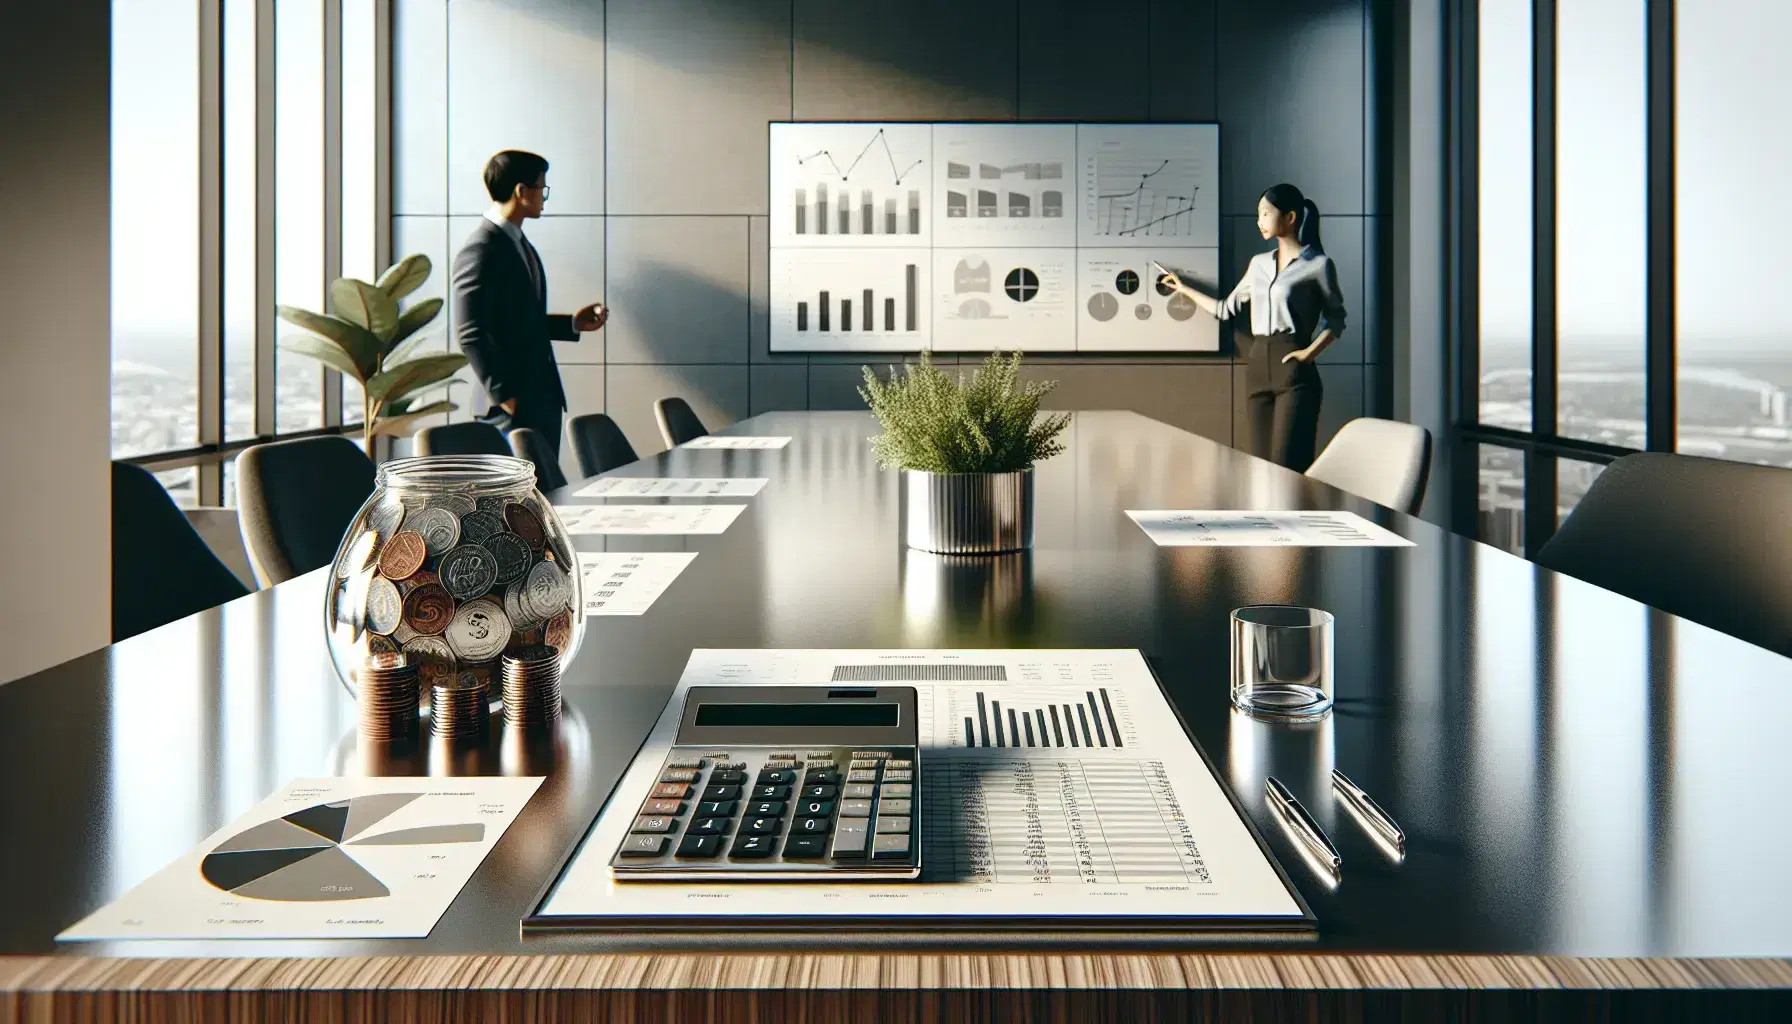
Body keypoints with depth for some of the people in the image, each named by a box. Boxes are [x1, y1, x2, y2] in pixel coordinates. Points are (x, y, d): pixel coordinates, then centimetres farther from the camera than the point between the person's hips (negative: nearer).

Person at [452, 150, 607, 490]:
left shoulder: (519, 244, 16)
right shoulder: (480, 250, -14)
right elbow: (470, 334, -19)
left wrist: (573, 324, 11)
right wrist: (504, 395, -20)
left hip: (542, 398, 9)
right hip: (511, 407, -9)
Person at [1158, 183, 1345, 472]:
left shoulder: (1318, 264, -1)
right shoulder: (1258, 263, 16)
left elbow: (1335, 319, 4)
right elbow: (1227, 308, 25)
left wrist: (1310, 352, -10)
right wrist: (1184, 288, 29)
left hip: (1293, 371, -6)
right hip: (1257, 367, 6)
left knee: (1286, 465, -13)